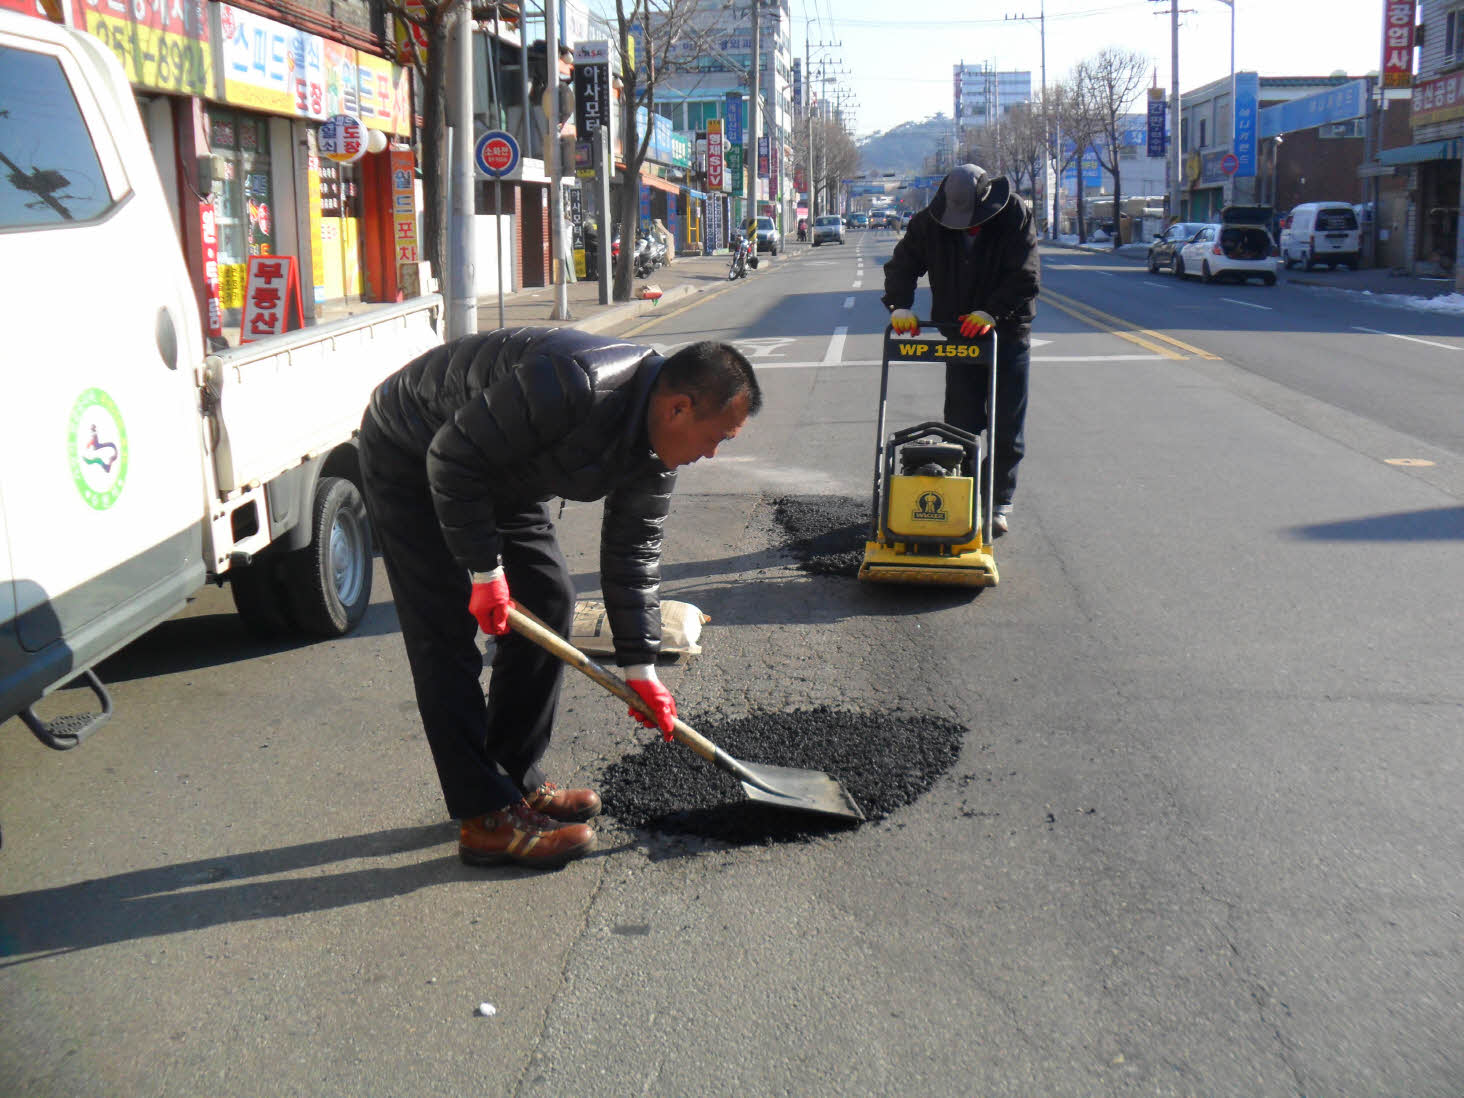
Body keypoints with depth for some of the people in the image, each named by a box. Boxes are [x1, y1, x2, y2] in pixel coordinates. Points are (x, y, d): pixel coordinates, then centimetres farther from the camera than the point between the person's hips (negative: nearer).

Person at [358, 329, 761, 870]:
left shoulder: (656, 447, -10)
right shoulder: (571, 383, -38)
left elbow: (633, 551, 0)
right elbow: (453, 459, -31)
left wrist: (640, 668, 0)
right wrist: (485, 570, -25)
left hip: (501, 473, 9)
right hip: (411, 457, -9)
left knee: (548, 599, 5)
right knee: (448, 630, -12)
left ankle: (517, 780, 16)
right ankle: (485, 817, -7)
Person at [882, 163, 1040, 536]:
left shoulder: (1016, 217, -15)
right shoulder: (930, 222, -7)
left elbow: (1025, 278, -17)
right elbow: (902, 265, 0)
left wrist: (991, 312, -28)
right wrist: (899, 305, -16)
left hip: (1008, 332, -2)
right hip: (959, 332, 2)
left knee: (1007, 425, 2)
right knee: (961, 422, 3)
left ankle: (1000, 502, 12)